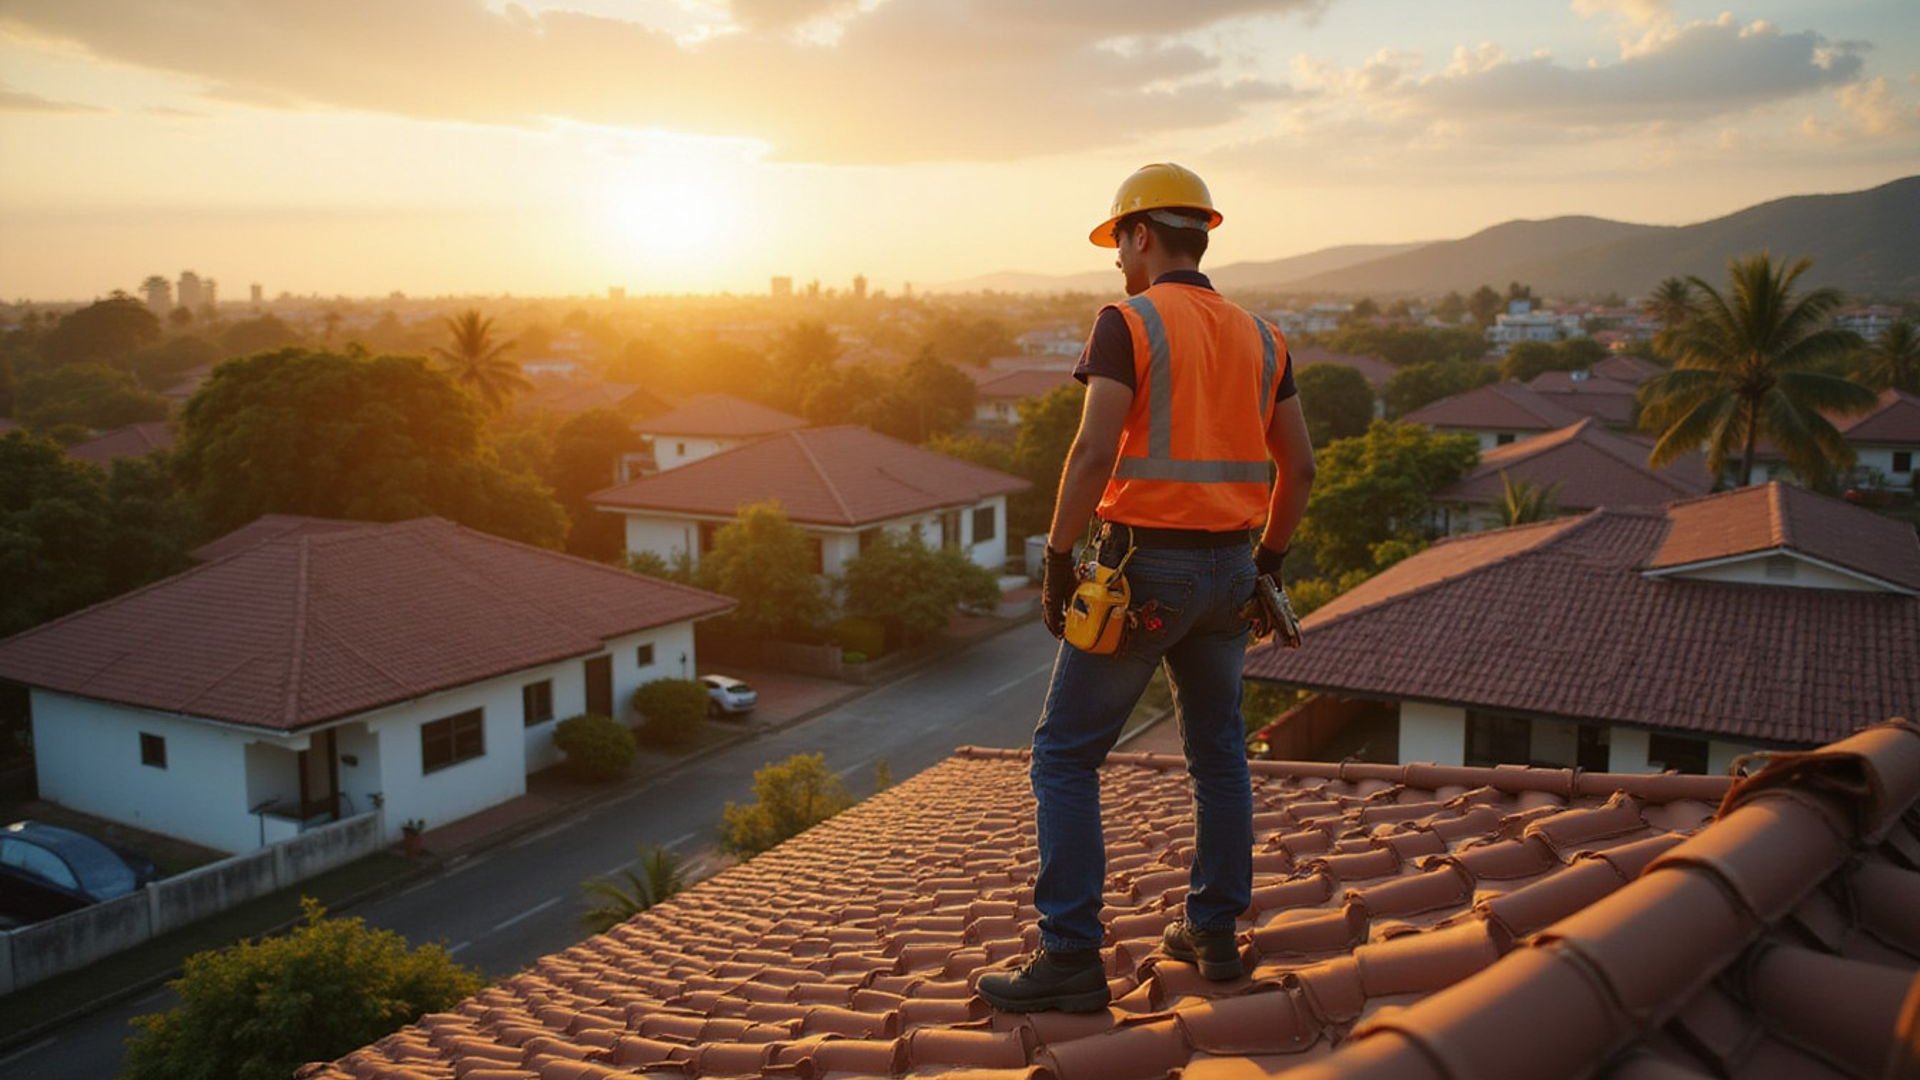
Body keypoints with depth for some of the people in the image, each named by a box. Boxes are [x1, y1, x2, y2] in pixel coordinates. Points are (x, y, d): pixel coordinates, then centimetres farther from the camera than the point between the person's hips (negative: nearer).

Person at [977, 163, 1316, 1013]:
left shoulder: (1127, 322, -9)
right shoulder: (1258, 336, 11)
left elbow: (1094, 451, -20)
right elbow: (1299, 466, 13)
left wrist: (1056, 561, -13)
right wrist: (1267, 561, 23)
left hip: (1143, 567, -7)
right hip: (1227, 565, 7)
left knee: (1066, 756, 1)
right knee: (1216, 751, 19)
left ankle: (1071, 959, 0)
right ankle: (1213, 932, 27)